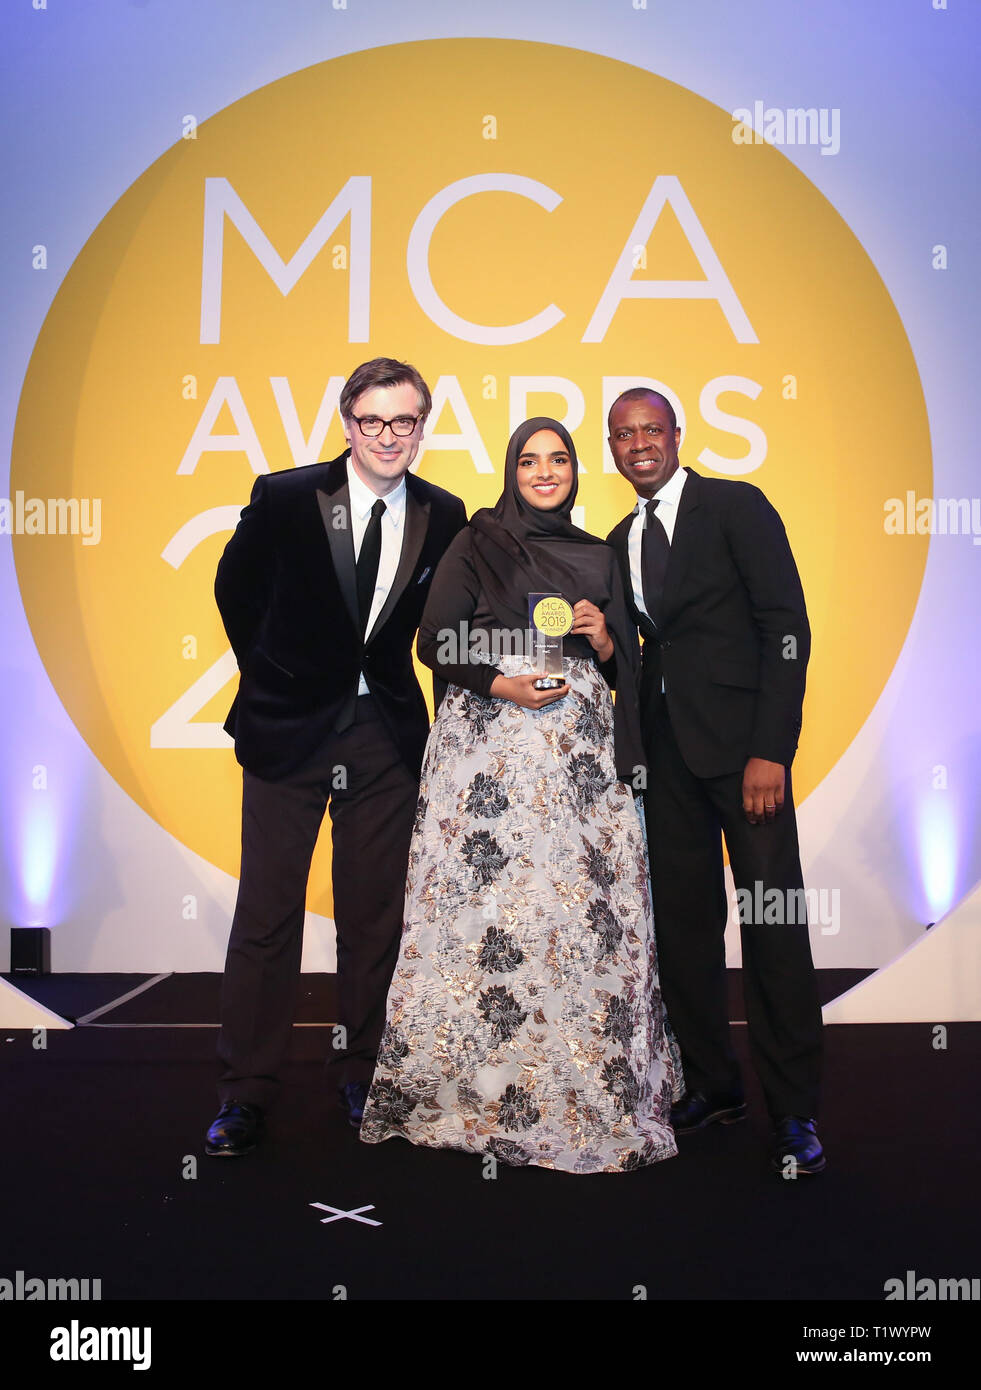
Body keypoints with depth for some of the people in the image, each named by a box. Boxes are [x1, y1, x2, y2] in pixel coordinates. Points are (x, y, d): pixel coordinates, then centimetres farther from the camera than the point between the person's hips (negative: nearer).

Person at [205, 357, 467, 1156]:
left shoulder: (444, 516, 0)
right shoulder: (285, 497, -6)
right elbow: (236, 589, 8)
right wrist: (270, 678, 9)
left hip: (388, 734, 2)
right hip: (289, 729, -2)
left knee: (376, 915, 10)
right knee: (268, 912, 3)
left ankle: (362, 1075, 27)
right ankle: (247, 1092, 15)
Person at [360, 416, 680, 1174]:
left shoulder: (599, 557, 17)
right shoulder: (478, 542, 8)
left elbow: (627, 664, 19)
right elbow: (436, 641, 1)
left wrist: (603, 639, -2)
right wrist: (502, 685, -12)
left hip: (581, 753, 3)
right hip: (492, 745, -2)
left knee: (587, 906, -3)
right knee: (488, 904, -6)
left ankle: (590, 1094, 9)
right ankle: (478, 1087, 6)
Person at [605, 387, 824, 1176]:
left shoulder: (738, 507, -2)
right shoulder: (621, 541, 17)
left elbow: (787, 628, -8)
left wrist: (770, 750, -15)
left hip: (741, 739, -5)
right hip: (665, 746, 6)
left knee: (773, 920, -5)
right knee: (682, 919, 7)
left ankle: (795, 1111, 7)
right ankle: (712, 1084, 21)